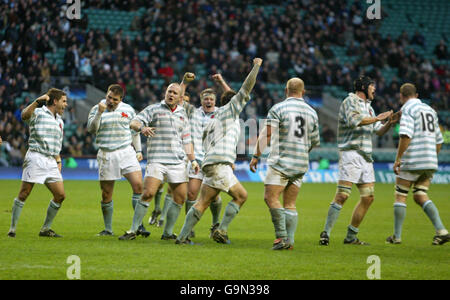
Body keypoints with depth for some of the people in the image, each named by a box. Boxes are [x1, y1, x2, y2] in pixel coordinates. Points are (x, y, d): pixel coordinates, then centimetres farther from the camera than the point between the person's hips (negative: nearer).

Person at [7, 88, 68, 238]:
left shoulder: (59, 121, 22)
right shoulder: (38, 113, -1)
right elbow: (24, 115, -24)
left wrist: (58, 161, 18)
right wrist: (37, 101, -34)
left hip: (51, 162, 7)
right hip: (36, 157, -7)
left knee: (60, 195, 0)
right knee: (24, 193, -7)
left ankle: (45, 229, 11)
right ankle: (12, 229, -1)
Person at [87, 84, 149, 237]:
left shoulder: (128, 110, 7)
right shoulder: (96, 109, 3)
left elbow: (135, 131, 17)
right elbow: (91, 129, -9)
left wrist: (138, 150, 14)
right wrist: (99, 113, -21)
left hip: (126, 151, 1)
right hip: (106, 154, -1)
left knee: (138, 185, -15)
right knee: (106, 194, 2)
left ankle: (139, 225, -8)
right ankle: (108, 229, 15)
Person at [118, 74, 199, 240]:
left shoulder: (182, 115, 18)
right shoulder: (154, 109, 4)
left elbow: (186, 140, 23)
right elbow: (133, 123, -6)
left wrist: (193, 160, 14)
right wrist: (142, 127, -28)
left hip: (177, 162, 5)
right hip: (157, 160, -5)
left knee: (180, 197, 2)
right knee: (148, 194, -16)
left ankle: (168, 233, 14)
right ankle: (133, 231, -10)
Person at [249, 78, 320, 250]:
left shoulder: (278, 109, -4)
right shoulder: (312, 112, 11)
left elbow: (267, 134, -13)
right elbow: (315, 143, 16)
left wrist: (256, 156, -10)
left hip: (281, 162, -6)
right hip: (301, 164, 6)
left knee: (271, 197, -6)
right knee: (290, 204, 8)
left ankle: (282, 236, -16)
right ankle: (290, 241, 1)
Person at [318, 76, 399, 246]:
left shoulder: (368, 107, 23)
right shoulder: (350, 101, -3)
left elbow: (378, 131, 27)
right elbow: (353, 120, -22)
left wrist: (389, 123, 8)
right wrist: (376, 118, -14)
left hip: (366, 156, 9)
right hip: (351, 153, -9)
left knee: (368, 197, 4)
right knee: (342, 195, -16)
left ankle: (351, 237, 10)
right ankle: (326, 233, -14)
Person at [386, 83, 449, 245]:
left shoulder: (408, 109, -5)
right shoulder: (430, 110, 18)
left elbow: (406, 135, -20)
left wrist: (398, 158, -17)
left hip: (412, 161, -7)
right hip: (430, 162, 7)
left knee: (400, 195, 5)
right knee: (420, 196, 8)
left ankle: (397, 236, 6)